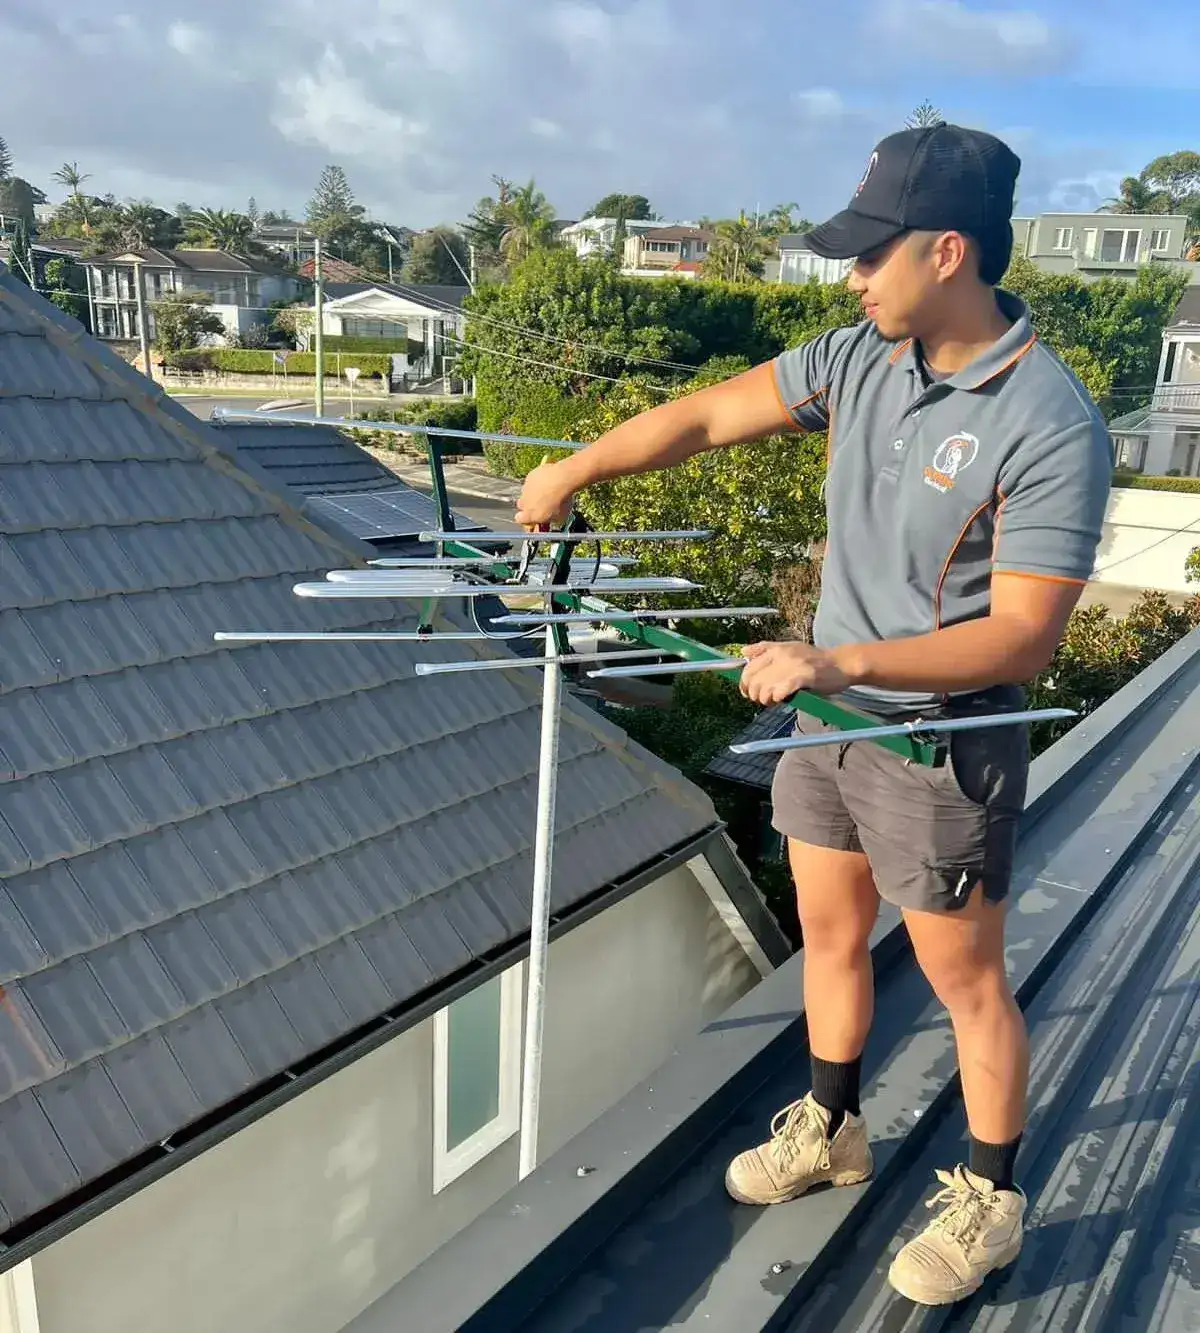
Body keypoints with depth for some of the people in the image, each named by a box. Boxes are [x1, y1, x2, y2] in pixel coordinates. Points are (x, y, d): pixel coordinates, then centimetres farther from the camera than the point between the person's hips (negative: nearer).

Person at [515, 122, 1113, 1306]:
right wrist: (573, 470, 9)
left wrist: (835, 660, -31)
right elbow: (704, 418, 4)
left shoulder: (1050, 428, -23)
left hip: (941, 745, -6)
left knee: (965, 981, 11)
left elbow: (1024, 635, -24)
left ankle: (990, 1200, 34)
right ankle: (829, 1129, 44)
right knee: (829, 937, 21)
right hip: (829, 718, 7)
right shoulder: (859, 359, -3)